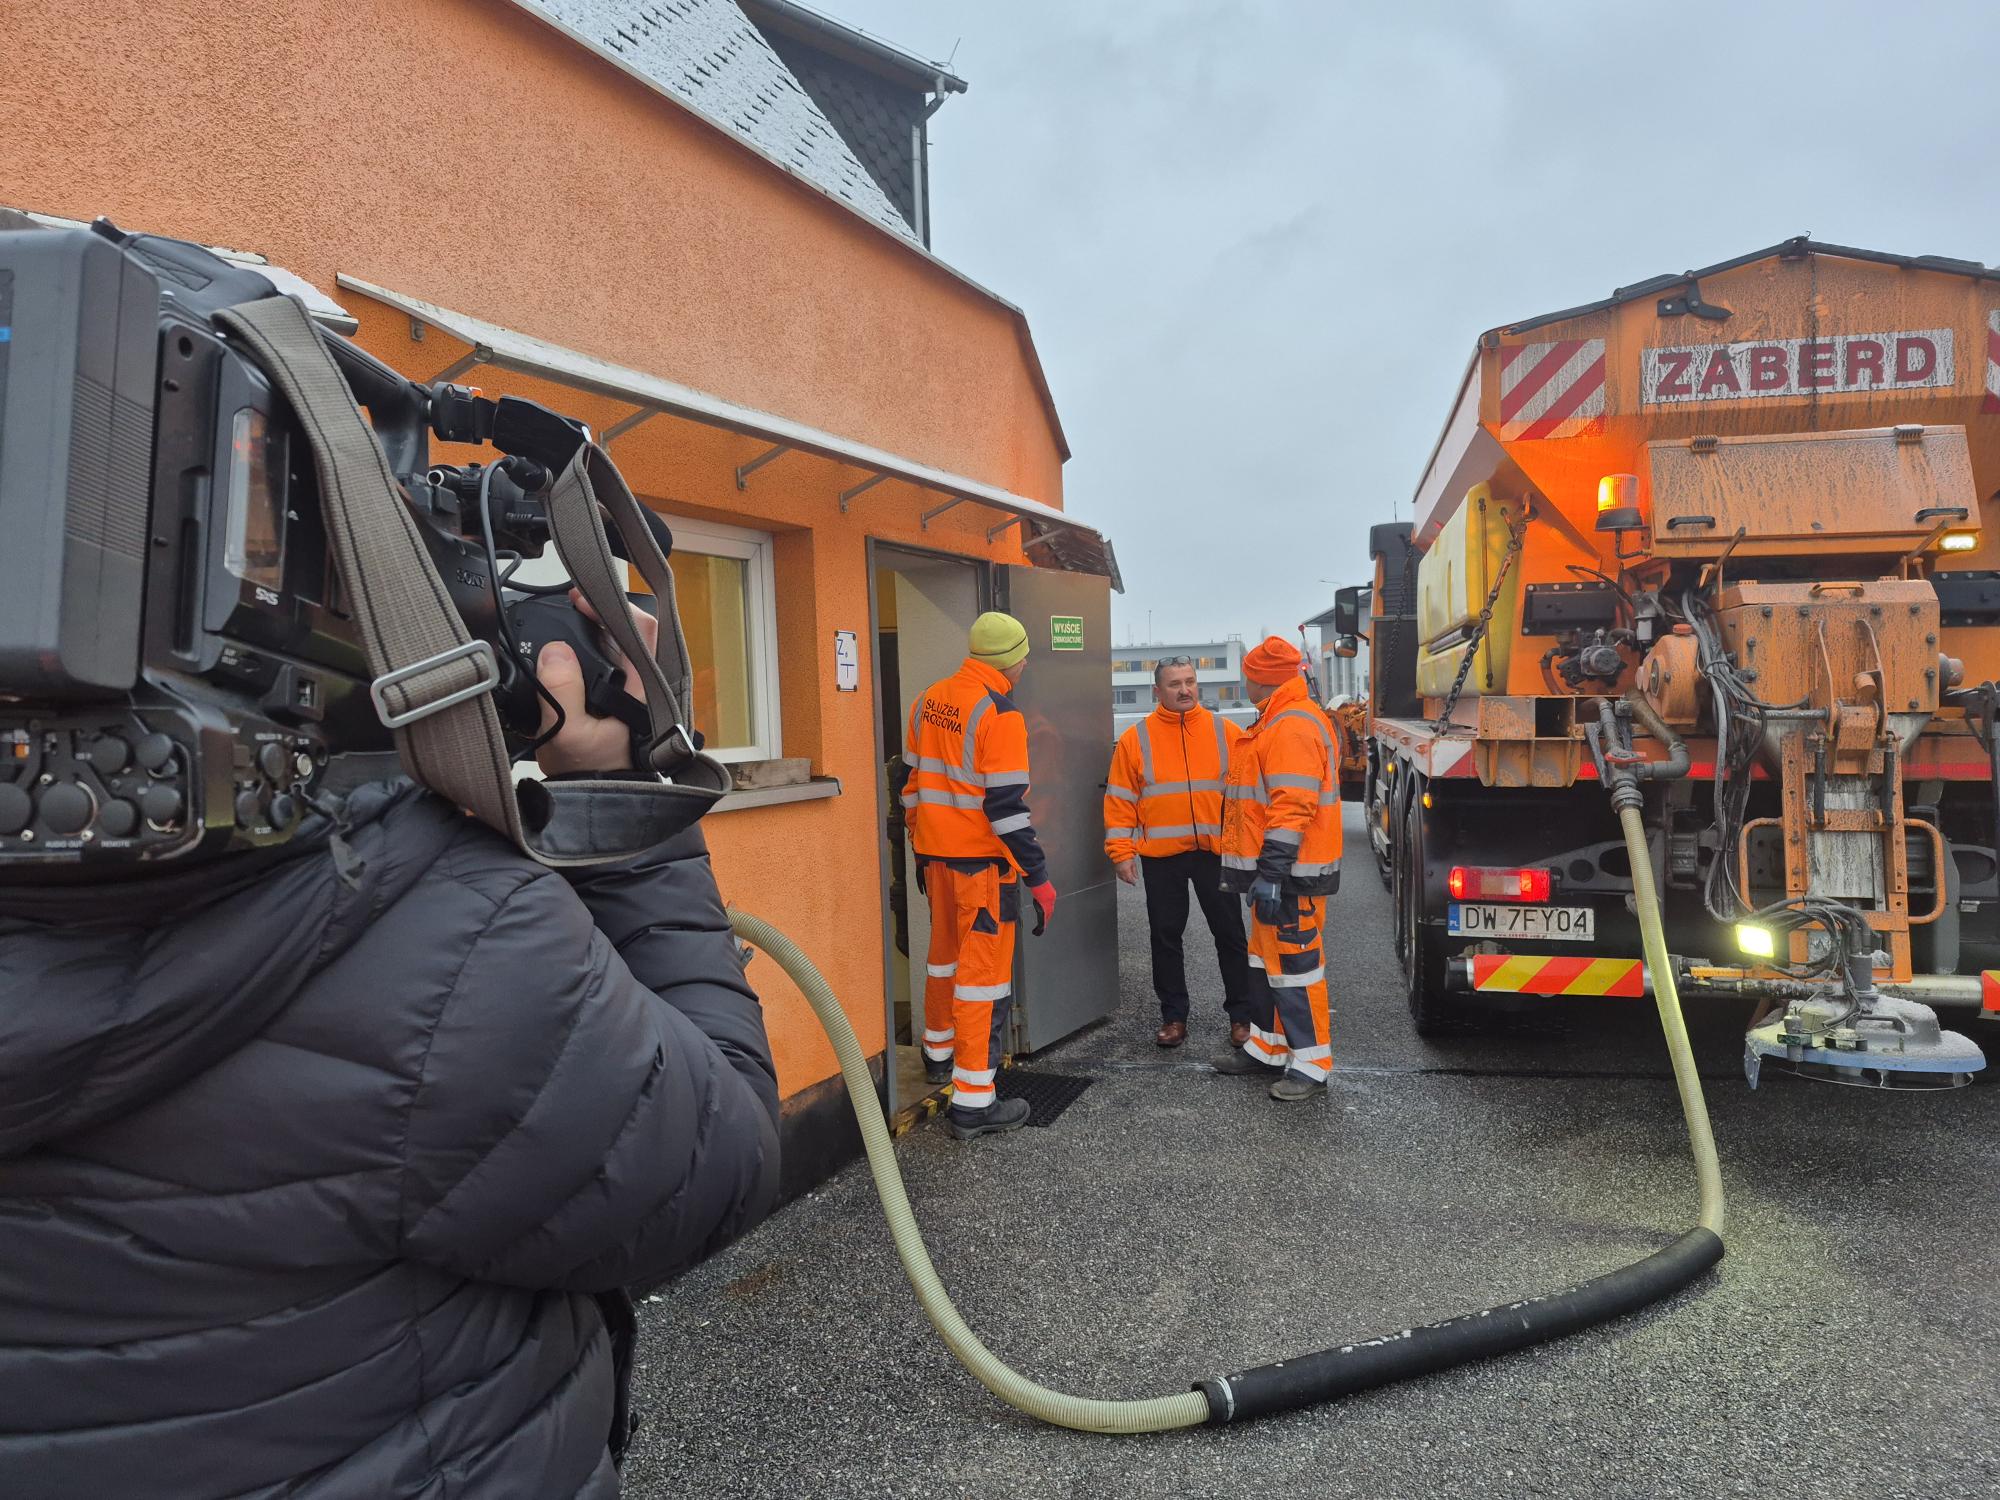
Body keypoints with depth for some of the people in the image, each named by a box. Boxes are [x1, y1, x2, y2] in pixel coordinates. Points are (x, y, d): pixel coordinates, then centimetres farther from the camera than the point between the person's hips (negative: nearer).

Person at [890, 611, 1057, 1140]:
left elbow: (909, 780, 14)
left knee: (946, 953, 25)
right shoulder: (999, 715, -17)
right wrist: (1038, 878, -16)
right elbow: (1006, 806, -21)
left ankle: (938, 1052, 44)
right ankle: (973, 1102, 1)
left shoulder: (928, 700, 6)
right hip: (982, 860, -8)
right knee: (985, 975, -2)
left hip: (935, 854, 8)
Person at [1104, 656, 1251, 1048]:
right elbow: (1120, 799, 2)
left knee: (1230, 934, 7)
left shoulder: (1226, 732, 2)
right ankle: (1173, 1016, 21)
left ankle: (1241, 1015, 20)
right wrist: (1122, 852, -4)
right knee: (1165, 937, 8)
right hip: (1161, 855, 0)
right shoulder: (1136, 738, 1)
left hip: (1216, 852, 0)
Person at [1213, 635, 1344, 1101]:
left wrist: (1272, 874, -27)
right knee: (1266, 960, 18)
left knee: (1293, 964, -5)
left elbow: (1292, 809, -25)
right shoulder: (1277, 723, 17)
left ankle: (1311, 1063, 5)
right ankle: (1268, 1048, 30)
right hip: (1273, 873, 11)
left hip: (1290, 876, -11)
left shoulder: (1294, 728, -18)